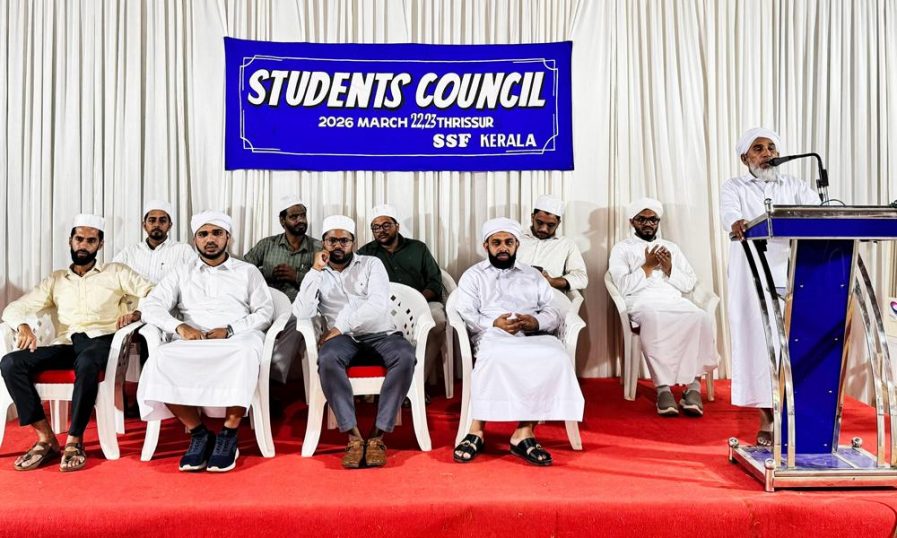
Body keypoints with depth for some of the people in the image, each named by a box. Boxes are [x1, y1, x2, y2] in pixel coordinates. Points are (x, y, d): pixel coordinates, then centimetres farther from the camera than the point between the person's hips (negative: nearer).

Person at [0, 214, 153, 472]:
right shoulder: (56, 280, 23)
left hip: (101, 341, -4)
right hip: (66, 345, 4)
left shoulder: (115, 272, 14)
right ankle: (46, 438, -18)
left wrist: (135, 314, -14)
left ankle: (74, 441, -27)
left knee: (86, 363, -40)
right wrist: (24, 326, -7)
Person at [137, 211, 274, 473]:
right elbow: (151, 307, 10)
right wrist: (180, 326, -11)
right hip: (193, 343, 2)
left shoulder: (248, 272, 18)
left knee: (246, 353, -39)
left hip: (237, 339, -2)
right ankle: (198, 432, -18)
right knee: (161, 358, -32)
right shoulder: (181, 275, 23)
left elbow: (265, 313, 8)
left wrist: (229, 330, -9)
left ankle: (228, 435, -25)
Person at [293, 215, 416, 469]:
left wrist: (340, 327, -13)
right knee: (327, 358, -35)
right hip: (344, 338, 1)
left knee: (405, 356, -33)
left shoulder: (371, 264, 9)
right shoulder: (317, 274, 13)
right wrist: (316, 270, -5)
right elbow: (302, 313, -5)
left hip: (380, 333, 0)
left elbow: (378, 304, -8)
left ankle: (377, 435, -28)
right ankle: (354, 436, -29)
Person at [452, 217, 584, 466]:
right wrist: (494, 323, -16)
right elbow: (466, 314, 4)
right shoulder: (473, 275, 21)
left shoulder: (533, 276, 28)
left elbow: (554, 313, 15)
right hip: (492, 335, -2)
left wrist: (536, 322, -8)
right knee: (494, 357, -40)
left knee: (557, 357, -32)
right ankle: (476, 430, -31)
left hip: (533, 337, 3)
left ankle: (524, 432, -30)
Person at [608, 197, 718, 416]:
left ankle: (693, 385, -29)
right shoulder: (622, 248, 15)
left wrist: (669, 269, 1)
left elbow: (690, 284, 17)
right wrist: (647, 266, -3)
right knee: (653, 320, -40)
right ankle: (663, 388, -35)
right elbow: (623, 286, -1)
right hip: (642, 303, -4)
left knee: (700, 318, -31)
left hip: (675, 302, 4)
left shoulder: (671, 247, 27)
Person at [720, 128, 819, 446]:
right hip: (752, 279, -2)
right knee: (758, 342, -3)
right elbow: (729, 213, -12)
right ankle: (767, 421, 4)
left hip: (791, 275, 2)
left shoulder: (794, 187, 16)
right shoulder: (735, 188, 9)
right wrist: (737, 224, -37)